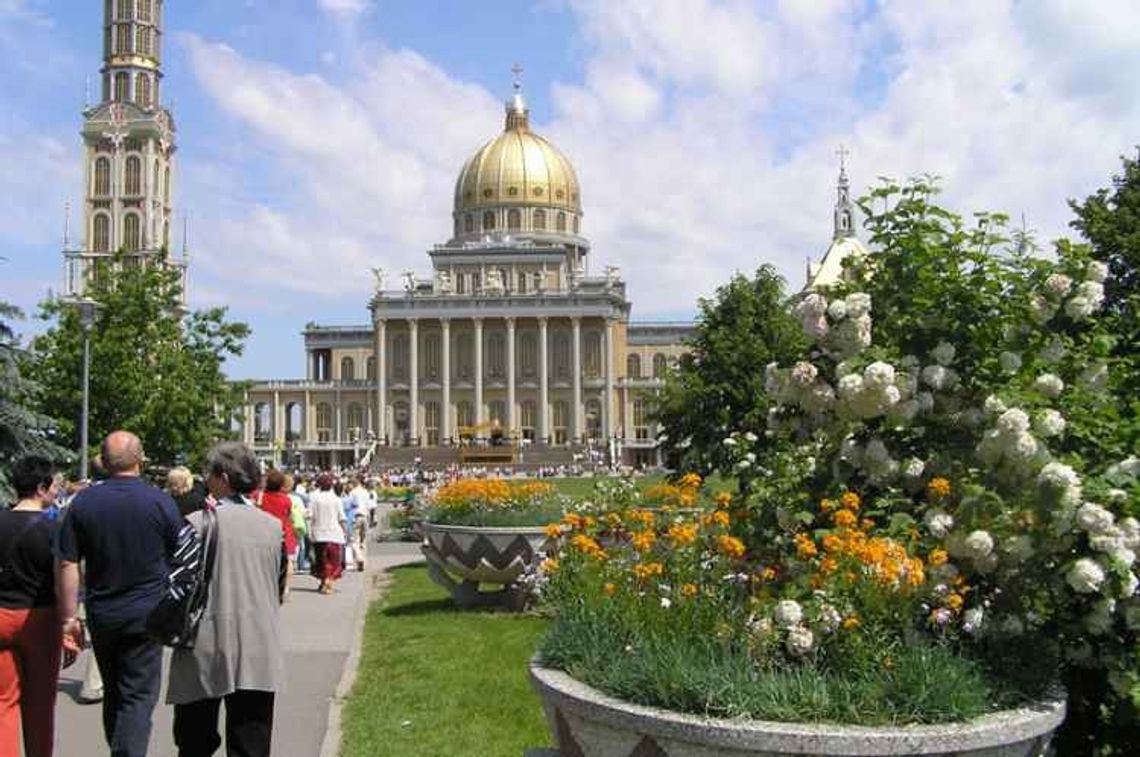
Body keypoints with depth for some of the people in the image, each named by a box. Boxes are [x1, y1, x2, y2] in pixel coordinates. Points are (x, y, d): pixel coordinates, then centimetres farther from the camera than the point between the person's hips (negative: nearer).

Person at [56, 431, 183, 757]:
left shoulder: (83, 502, -2)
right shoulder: (161, 501, -8)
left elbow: (66, 564, -5)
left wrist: (68, 617, 1)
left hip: (101, 616, 3)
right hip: (147, 615, -3)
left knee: (113, 694, 20)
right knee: (139, 697, 1)